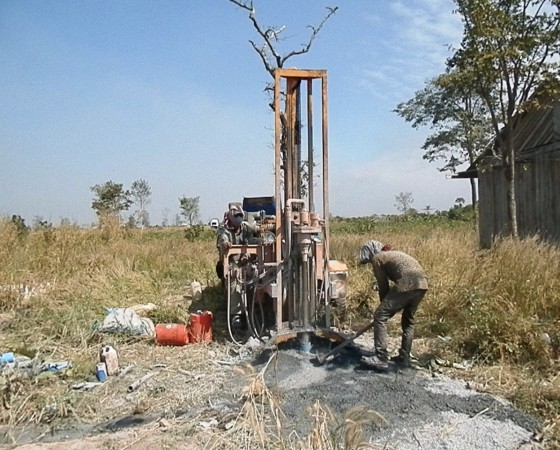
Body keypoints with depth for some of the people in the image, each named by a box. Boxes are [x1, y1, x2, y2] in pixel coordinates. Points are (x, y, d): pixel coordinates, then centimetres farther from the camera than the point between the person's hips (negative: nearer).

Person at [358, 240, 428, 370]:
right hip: (422, 283, 9)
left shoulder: (377, 258, 8)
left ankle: (381, 358, -3)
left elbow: (383, 286, 7)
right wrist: (388, 306, 34)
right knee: (408, 321, 23)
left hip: (407, 284, -9)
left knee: (380, 316, 0)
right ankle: (404, 358, 27)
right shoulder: (394, 254, 32)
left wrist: (385, 307, 20)